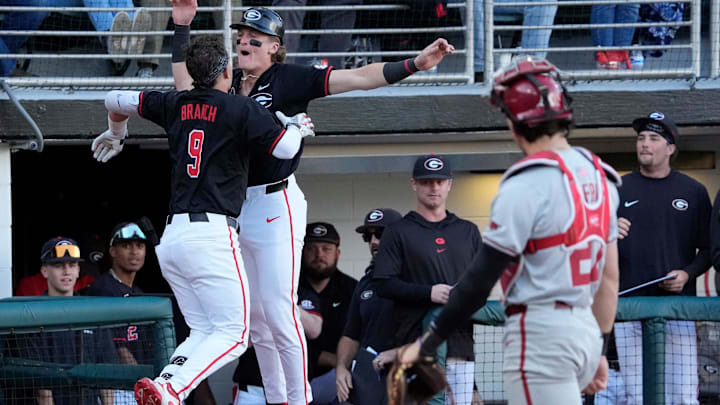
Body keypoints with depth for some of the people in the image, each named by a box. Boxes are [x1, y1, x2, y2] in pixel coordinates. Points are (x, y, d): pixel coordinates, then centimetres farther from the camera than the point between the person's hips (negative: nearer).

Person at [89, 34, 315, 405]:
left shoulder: (176, 105, 13)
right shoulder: (241, 110, -3)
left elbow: (116, 100, 22)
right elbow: (285, 149, -9)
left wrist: (115, 134, 44)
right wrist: (298, 126, 14)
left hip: (170, 237, 7)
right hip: (211, 235, -7)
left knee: (203, 333, 14)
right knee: (232, 335, -4)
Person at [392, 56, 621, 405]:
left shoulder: (526, 185, -14)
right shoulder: (598, 176, 10)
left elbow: (480, 281, -15)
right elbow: (610, 277, 15)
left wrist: (427, 343, -7)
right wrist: (599, 348, 22)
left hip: (541, 333, -8)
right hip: (586, 330, 9)